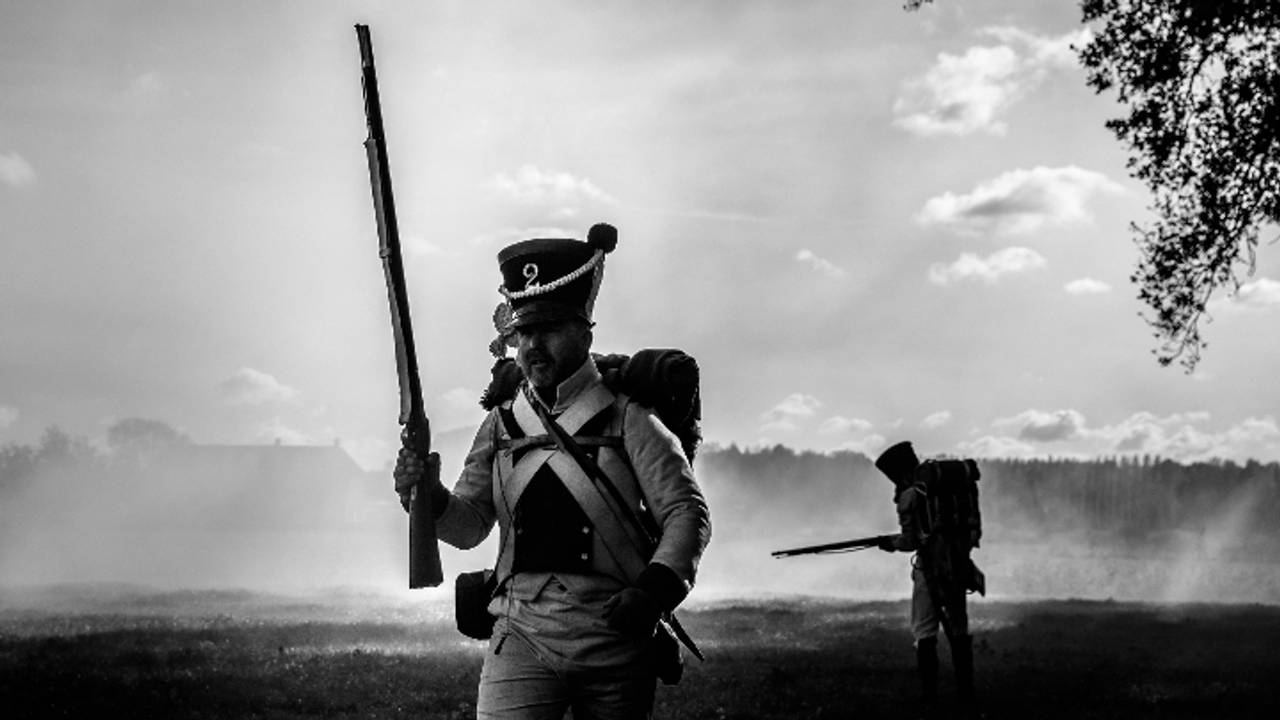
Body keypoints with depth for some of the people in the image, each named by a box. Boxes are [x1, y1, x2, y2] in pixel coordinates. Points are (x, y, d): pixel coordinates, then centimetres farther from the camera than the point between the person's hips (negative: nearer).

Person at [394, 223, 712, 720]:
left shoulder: (628, 420, 0)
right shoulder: (501, 426, 10)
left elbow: (686, 512, -2)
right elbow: (469, 525, 10)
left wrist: (655, 589, -18)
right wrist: (431, 497, -13)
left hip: (615, 637, -1)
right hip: (522, 633, 1)